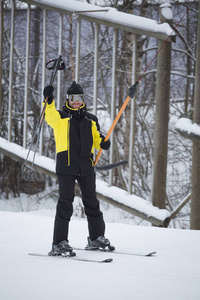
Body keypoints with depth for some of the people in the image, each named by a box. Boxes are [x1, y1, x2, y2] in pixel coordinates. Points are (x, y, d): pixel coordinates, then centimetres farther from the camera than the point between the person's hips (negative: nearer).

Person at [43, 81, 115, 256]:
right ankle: (59, 243, -7)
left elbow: (97, 138, 19)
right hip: (66, 166, -4)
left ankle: (97, 238, 26)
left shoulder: (91, 120, 16)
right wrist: (49, 101, -36)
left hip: (86, 167, 4)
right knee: (65, 203, -8)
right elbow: (50, 116, -17)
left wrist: (103, 143, -4)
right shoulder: (61, 117, 4)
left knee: (91, 202, 13)